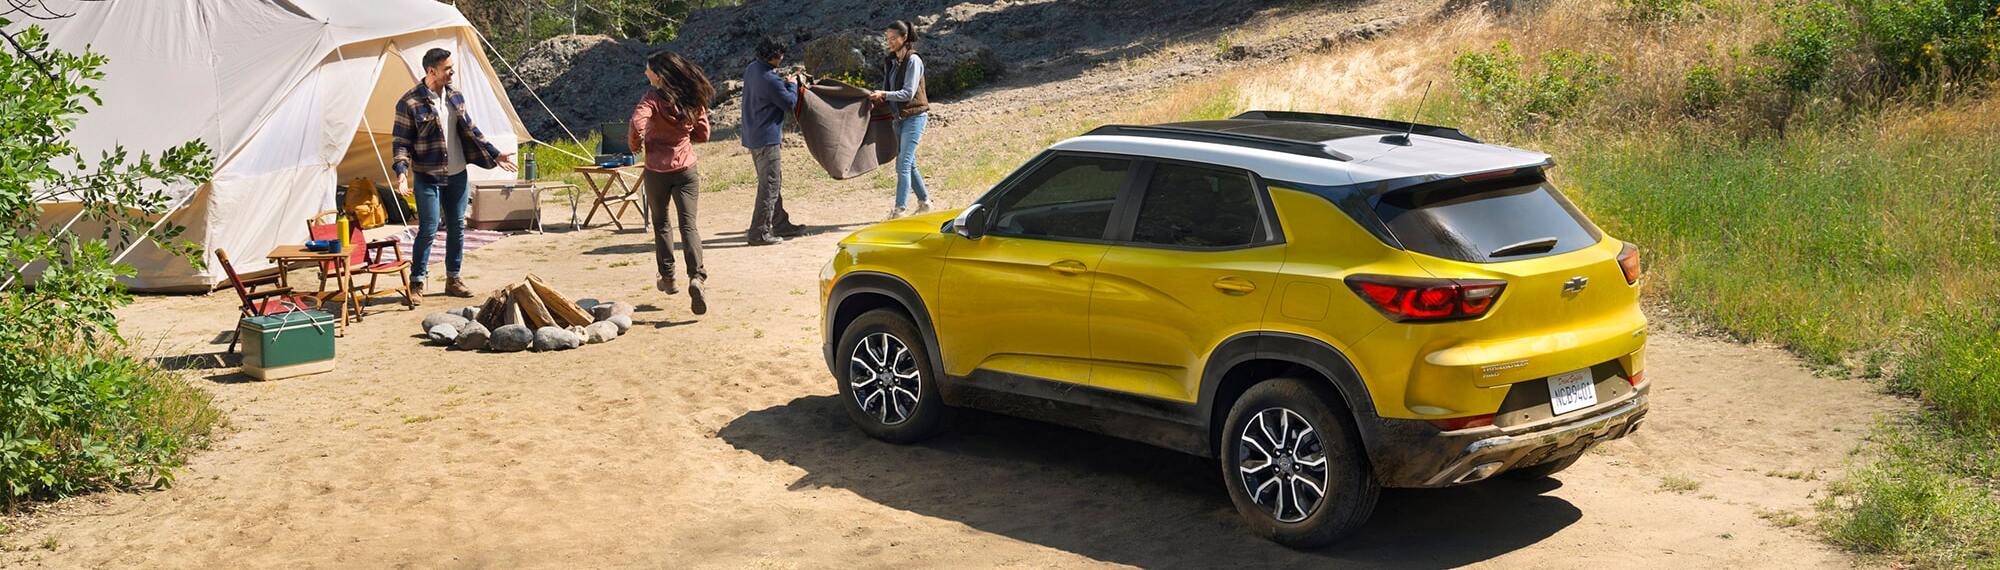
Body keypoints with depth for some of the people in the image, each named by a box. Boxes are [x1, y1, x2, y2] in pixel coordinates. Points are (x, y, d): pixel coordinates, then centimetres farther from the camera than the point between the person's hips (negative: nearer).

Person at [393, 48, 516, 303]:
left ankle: (453, 280, 20)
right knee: (428, 229, -8)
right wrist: (401, 172, -22)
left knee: (457, 227, 9)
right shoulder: (410, 102, -11)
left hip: (457, 175, 6)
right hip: (428, 177, -6)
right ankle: (416, 283, 3)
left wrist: (495, 154, 15)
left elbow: (470, 130, 17)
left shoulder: (455, 97, 7)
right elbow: (400, 141, -9)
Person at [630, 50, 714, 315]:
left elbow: (638, 121, -28)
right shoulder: (693, 98, 2)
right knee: (688, 224, -3)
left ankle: (668, 277, 23)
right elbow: (703, 134, 8)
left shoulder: (654, 98, -12)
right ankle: (696, 277, -22)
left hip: (656, 169, -2)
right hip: (686, 168, 3)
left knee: (661, 223, 16)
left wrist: (635, 144, -9)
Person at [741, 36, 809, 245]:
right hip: (766, 138, -10)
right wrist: (793, 84, 3)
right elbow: (790, 103, -12)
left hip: (753, 135, 10)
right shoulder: (769, 80, -22)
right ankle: (760, 232, -4)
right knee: (769, 185, -5)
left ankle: (780, 224, 28)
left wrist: (786, 83, 9)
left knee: (772, 181, 19)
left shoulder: (751, 69, 6)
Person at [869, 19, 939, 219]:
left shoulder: (913, 60, -13)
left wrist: (884, 95, -27)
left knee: (904, 164, -13)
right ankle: (925, 203, 26)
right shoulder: (890, 61, 10)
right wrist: (878, 98, -3)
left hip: (914, 116, -8)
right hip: (900, 117, 8)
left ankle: (900, 211, -15)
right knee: (908, 164, 13)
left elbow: (908, 93, -18)